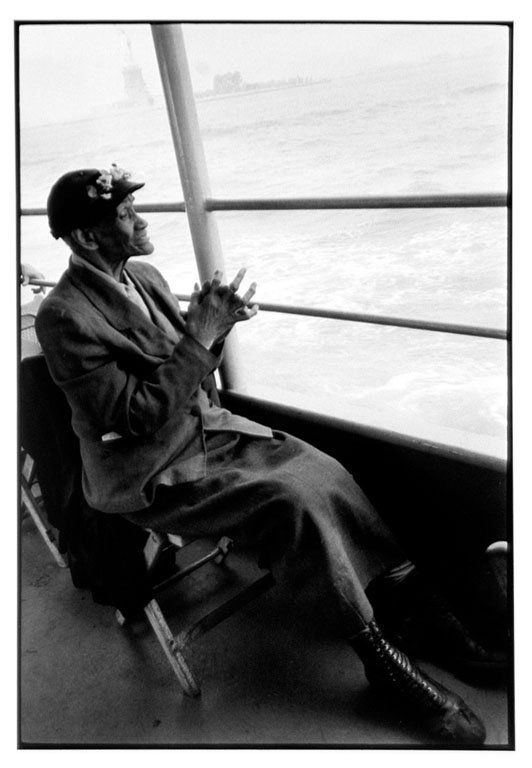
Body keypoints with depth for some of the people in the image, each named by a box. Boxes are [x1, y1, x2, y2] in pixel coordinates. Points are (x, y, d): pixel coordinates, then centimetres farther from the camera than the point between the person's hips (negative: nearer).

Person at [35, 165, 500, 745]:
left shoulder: (143, 276, 5)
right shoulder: (63, 316, -18)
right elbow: (139, 414, -22)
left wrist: (217, 321, -10)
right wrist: (202, 333, -25)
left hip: (203, 428, 7)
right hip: (152, 475, -7)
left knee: (321, 468, -12)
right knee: (297, 498, -24)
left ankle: (406, 596, 3)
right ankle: (379, 654, -6)